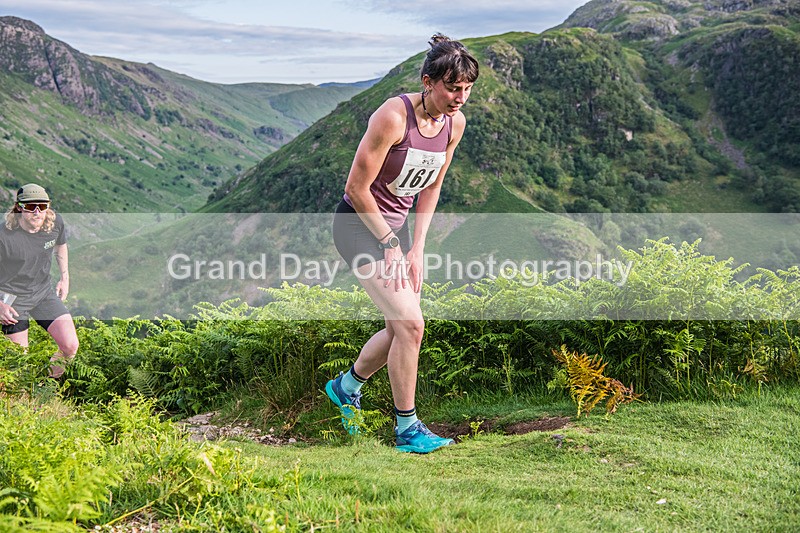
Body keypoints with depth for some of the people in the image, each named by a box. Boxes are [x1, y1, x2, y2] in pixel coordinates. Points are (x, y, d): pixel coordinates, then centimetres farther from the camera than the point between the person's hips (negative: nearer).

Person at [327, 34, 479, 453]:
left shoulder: (455, 123, -4)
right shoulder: (393, 116, -25)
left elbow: (431, 187, 8)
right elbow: (357, 189, -21)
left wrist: (417, 248, 1)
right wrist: (389, 244, -15)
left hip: (396, 225, 8)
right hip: (360, 225, -8)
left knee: (401, 329, 12)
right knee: (410, 324, -14)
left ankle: (346, 386, 38)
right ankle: (407, 429, -1)